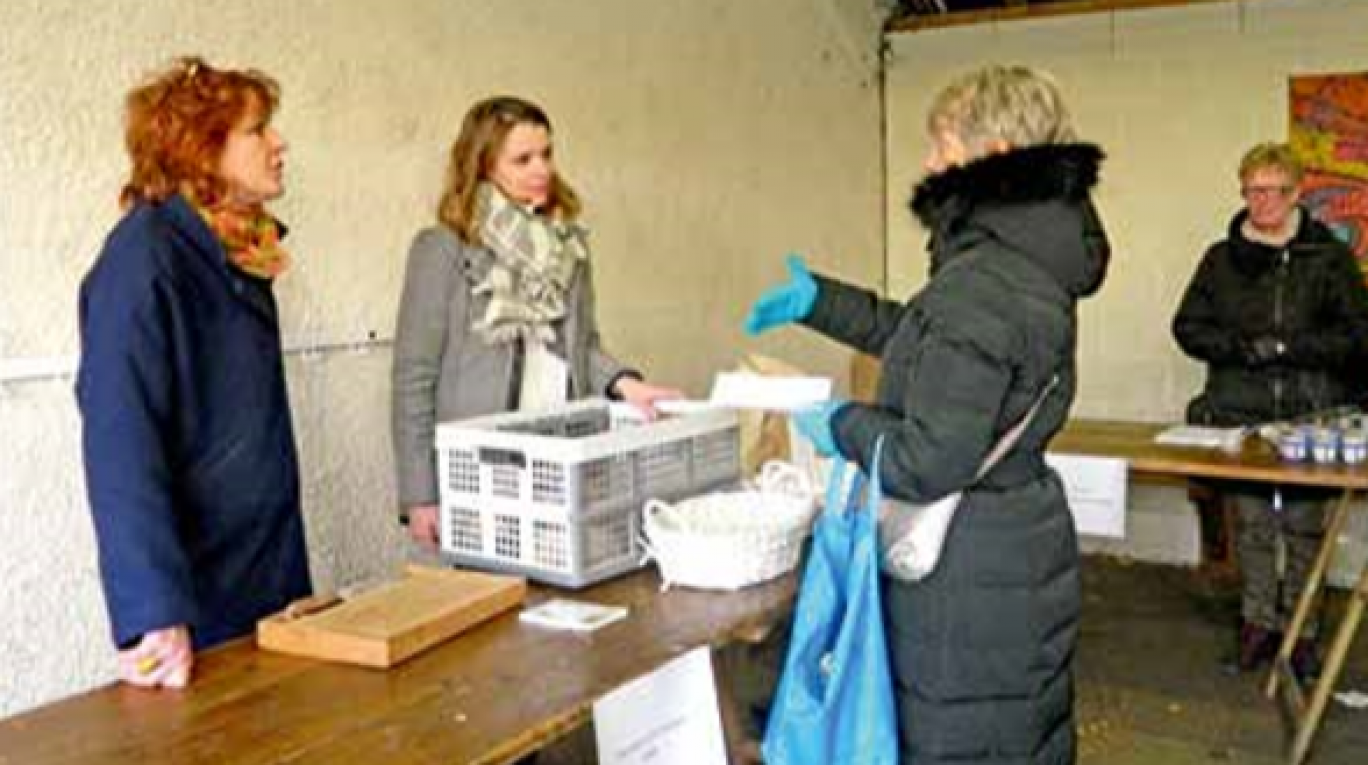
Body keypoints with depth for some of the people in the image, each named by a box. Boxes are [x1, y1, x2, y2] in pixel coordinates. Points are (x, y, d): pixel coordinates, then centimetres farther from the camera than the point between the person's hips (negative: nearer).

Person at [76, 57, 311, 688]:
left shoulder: (238, 255, 9)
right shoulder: (144, 256, -16)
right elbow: (120, 440, -24)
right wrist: (154, 616, -31)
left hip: (273, 567, 8)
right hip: (197, 586, -7)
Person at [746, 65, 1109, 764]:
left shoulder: (979, 286, -25)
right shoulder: (1032, 260, 6)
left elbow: (930, 462, -25)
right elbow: (923, 339, 22)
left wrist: (842, 425, -8)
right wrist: (819, 301, 19)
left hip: (970, 588, -9)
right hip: (1029, 559, 9)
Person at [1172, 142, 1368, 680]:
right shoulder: (1222, 258, 9)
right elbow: (1187, 327, 9)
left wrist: (1286, 347, -13)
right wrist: (1241, 347, -9)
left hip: (1312, 413, -2)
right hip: (1240, 412, 2)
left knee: (1305, 523, 1)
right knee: (1250, 520, 6)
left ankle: (1302, 629, 14)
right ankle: (1258, 620, 19)